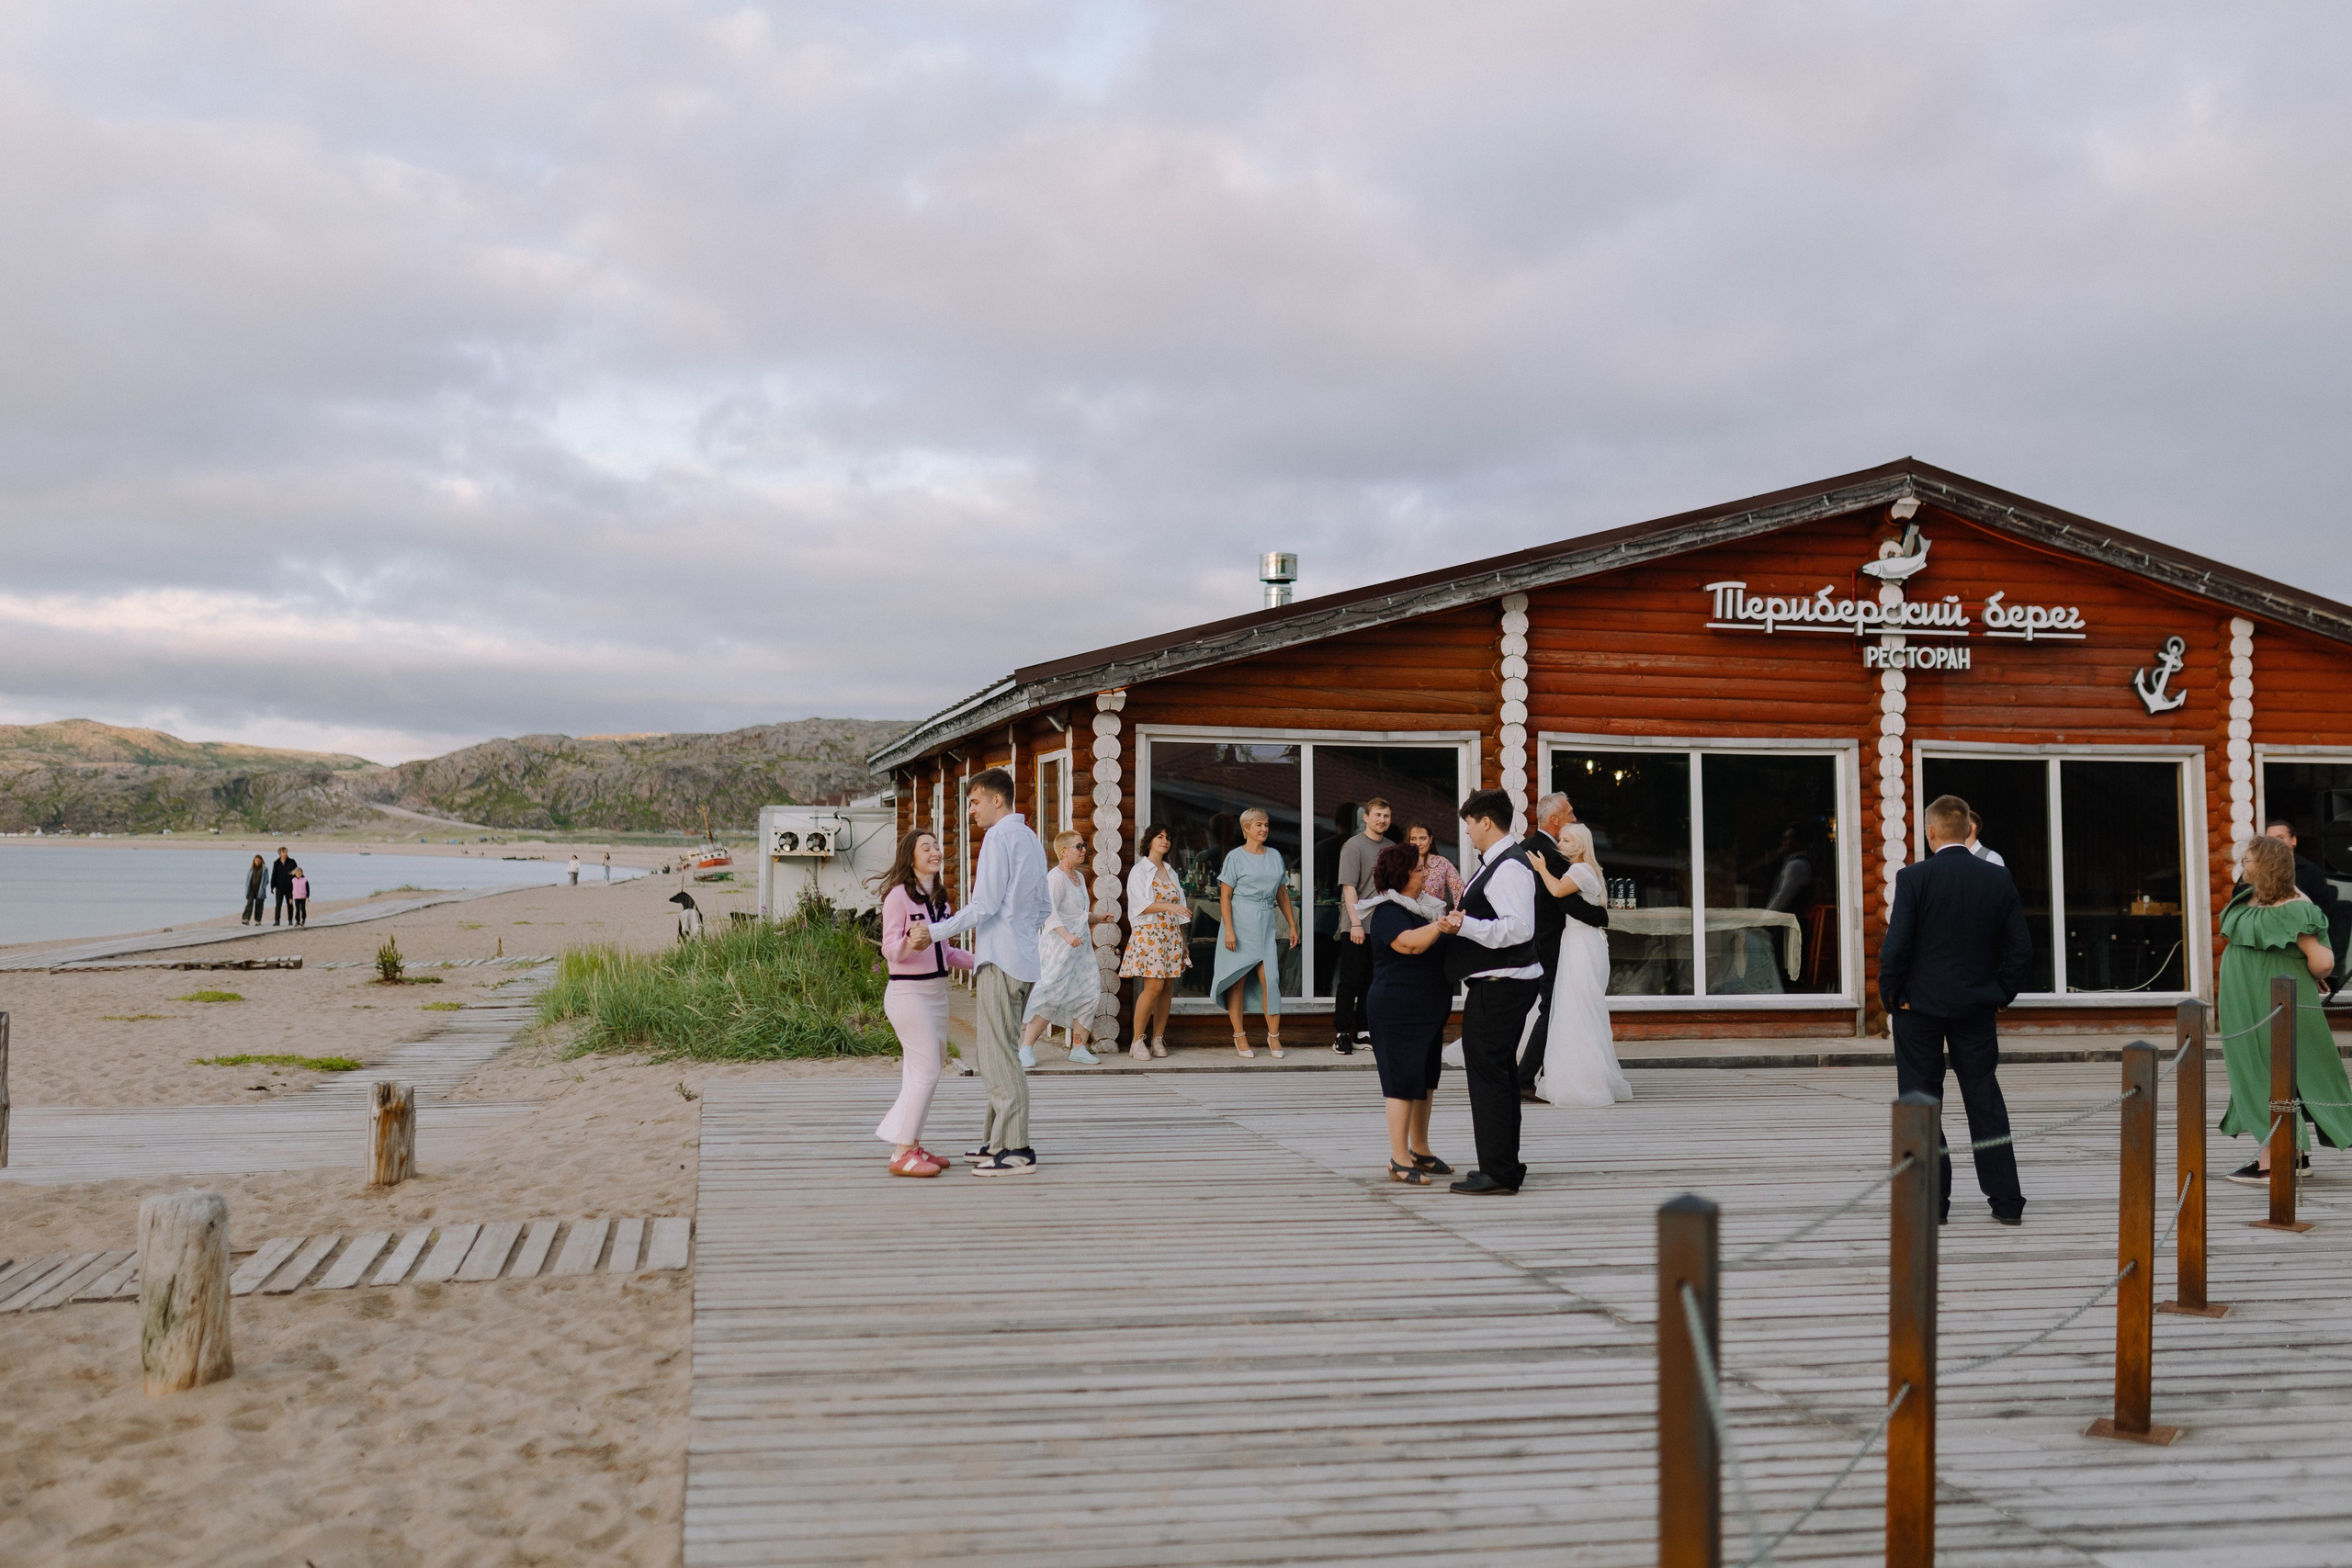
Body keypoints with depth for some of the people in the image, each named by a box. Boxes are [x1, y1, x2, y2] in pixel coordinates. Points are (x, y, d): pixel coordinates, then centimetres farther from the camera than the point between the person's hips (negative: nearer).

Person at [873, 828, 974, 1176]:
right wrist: (909, 942, -35)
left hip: (937, 990, 8)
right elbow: (890, 950, -15)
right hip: (908, 991, -8)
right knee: (925, 1071, -11)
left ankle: (910, 1144, 20)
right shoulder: (899, 895, -10)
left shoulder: (939, 898, 14)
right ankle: (902, 1154, -7)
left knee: (928, 1070, 11)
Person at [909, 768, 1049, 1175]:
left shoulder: (1000, 837, -10)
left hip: (1001, 961, -10)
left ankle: (1016, 1150, -5)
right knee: (994, 1054, 15)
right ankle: (996, 1140, 19)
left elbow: (985, 904, -17)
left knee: (1000, 1057, -7)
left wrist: (936, 932, -10)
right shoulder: (1031, 840, 19)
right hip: (1023, 961, 10)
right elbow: (1041, 909, 22)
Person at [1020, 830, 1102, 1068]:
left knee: (1088, 992, 2)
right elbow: (1050, 911, -23)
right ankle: (1026, 1047, -2)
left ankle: (1078, 1047, 9)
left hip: (1080, 944, 9)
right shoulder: (1055, 877, -12)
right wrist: (1066, 935, -32)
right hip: (1059, 944, -9)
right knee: (1051, 995, -11)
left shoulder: (1079, 877, 16)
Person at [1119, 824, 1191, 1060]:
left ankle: (1158, 1039, 7)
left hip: (1172, 935, 6)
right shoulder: (1139, 871, 0)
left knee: (1168, 987, 1)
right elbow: (1141, 905, -12)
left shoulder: (1170, 873, 19)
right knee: (1154, 986, -14)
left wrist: (1183, 939, 15)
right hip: (1149, 933, -6)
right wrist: (1168, 906, -25)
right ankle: (1137, 1042, -8)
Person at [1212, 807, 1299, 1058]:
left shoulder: (1275, 856, 13)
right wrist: (1229, 930, -13)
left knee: (1270, 978, -5)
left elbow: (1282, 894, 20)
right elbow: (1224, 896, -5)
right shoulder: (1235, 856, -2)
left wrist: (1292, 925, 16)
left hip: (1266, 924, 4)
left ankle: (1274, 1035, 3)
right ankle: (1239, 1036, 6)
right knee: (1238, 979, 0)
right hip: (1241, 923, -4)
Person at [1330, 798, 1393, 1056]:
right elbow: (1349, 887, -11)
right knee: (1350, 980, -3)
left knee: (1372, 980, 8)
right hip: (1356, 928, -6)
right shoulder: (1354, 846, -6)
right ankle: (1342, 1033, 2)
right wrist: (1355, 923, -17)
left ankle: (1363, 1031, 15)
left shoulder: (1390, 847, 12)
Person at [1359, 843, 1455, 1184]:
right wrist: (1441, 926, -50)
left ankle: (1420, 1151, 24)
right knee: (1404, 1080, -8)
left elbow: (1438, 947, 24)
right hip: (1398, 1010, -9)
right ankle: (1400, 1161, -4)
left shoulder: (1422, 906, 12)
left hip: (1427, 1009, 9)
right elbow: (1411, 942, -34)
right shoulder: (1387, 912, -15)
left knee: (1426, 1079, 14)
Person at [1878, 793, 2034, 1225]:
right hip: (1978, 1007, 3)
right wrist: (2001, 994, 11)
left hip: (1920, 1005, -3)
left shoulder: (1914, 878, -13)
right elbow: (2021, 947, 0)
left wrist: (1891, 996, -2)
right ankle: (2006, 1200, 12)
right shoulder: (1998, 879, -1)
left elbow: (1895, 947, -15)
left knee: (1921, 1101, 6)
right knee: (1985, 1100, 11)